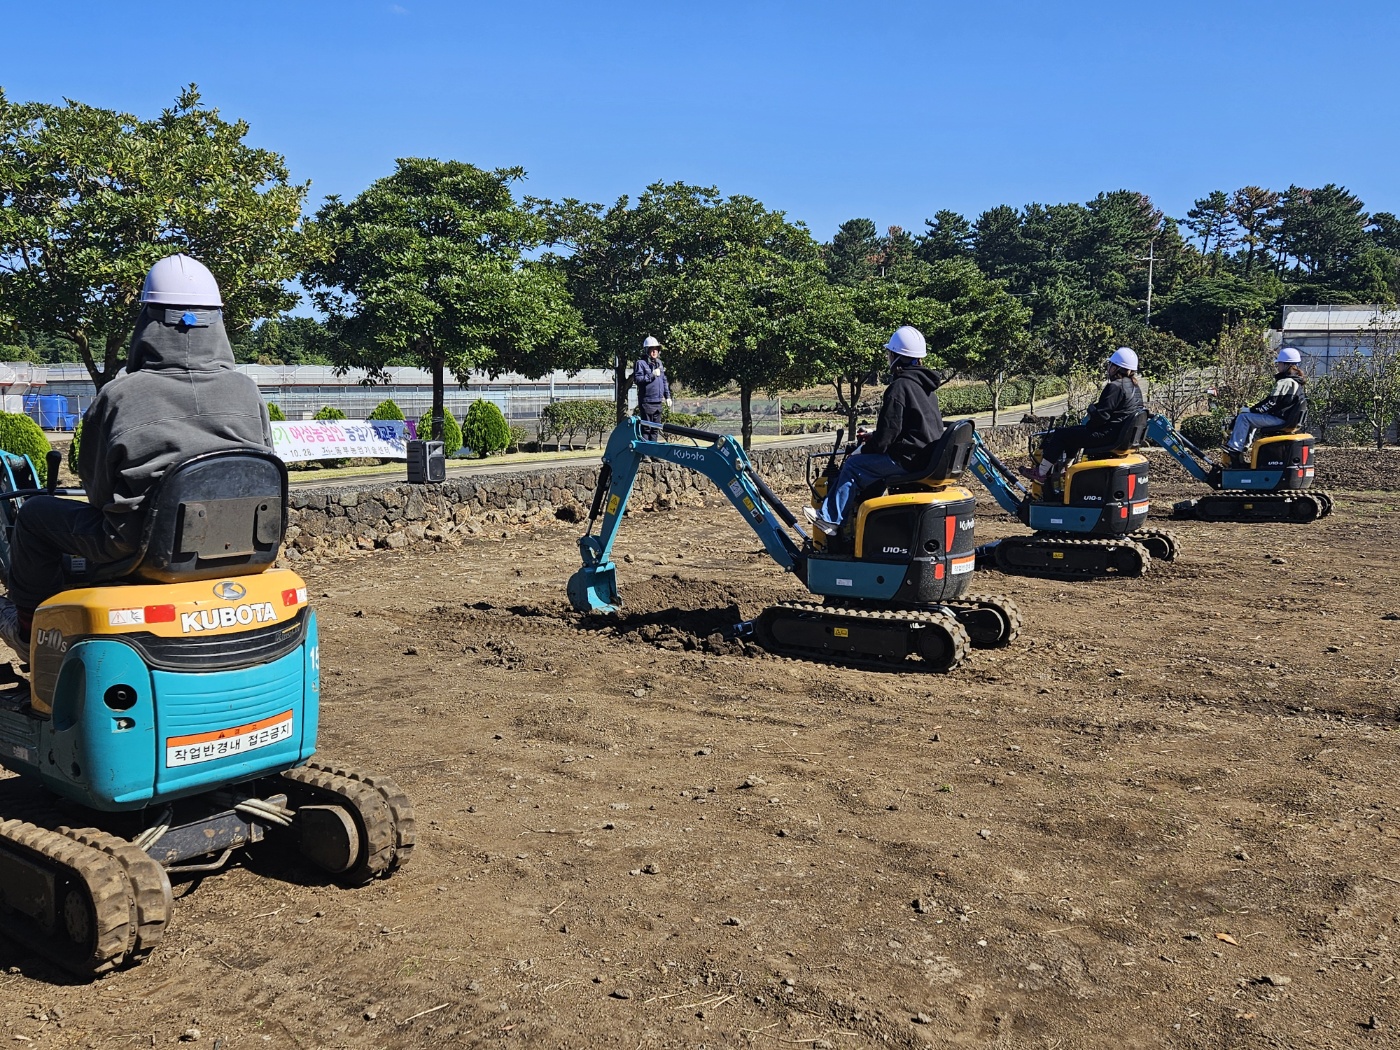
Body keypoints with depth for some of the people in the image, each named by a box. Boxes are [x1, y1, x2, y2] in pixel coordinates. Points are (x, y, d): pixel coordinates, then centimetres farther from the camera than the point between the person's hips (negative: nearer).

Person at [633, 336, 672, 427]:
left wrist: (667, 396, 17)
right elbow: (637, 379, -16)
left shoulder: (659, 363, 15)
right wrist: (652, 375, -20)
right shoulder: (641, 363, -5)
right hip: (647, 401, -7)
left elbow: (664, 381, 20)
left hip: (658, 402, 7)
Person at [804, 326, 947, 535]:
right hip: (929, 458, 10)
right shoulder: (925, 386, 16)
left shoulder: (899, 387, -15)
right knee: (864, 458, 18)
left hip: (908, 460, -10)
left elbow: (888, 432, -16)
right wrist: (873, 439, 23)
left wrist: (865, 449, 0)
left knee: (853, 465, -5)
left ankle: (831, 518, 1)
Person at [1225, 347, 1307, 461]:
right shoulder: (1297, 382, 14)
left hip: (1279, 419, -11)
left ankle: (1235, 447, -13)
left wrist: (1250, 410, -12)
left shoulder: (1284, 382, -19)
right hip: (1288, 418, 11)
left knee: (1244, 417, -13)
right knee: (1253, 416, 28)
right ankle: (1245, 443, 25)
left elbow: (1271, 403, -21)